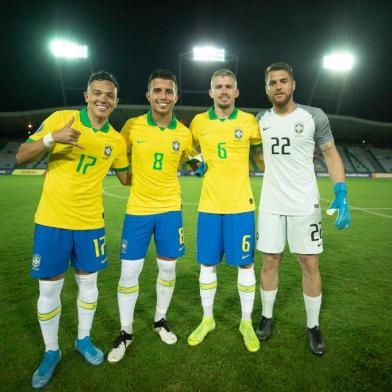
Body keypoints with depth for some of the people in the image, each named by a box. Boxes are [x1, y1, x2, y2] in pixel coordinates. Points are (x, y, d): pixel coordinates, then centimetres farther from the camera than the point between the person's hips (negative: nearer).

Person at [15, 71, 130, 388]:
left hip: (90, 222, 2)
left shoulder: (116, 141, 2)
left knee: (88, 281, 14)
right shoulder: (60, 118, -5)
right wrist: (52, 138, -23)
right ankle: (51, 351, 31)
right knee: (49, 289, 7)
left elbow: (127, 178, 15)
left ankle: (84, 339, 37)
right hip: (52, 220, -2)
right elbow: (21, 158, -6)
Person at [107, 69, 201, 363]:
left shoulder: (184, 133, -2)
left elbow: (192, 162, 15)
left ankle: (161, 320, 35)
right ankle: (126, 331, 25)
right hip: (138, 209, -1)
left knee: (168, 268, 11)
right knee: (129, 272, 3)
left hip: (170, 209, 1)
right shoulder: (132, 126, -4)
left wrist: (197, 160, -1)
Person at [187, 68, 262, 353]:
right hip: (209, 205, 1)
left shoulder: (249, 121, 1)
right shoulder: (199, 122, 4)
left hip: (241, 205, -1)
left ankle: (247, 323, 28)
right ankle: (207, 320, 31)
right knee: (207, 264, 9)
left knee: (245, 264, 6)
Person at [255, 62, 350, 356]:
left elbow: (331, 154, 0)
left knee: (310, 264, 4)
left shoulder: (314, 116, -4)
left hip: (305, 204, -2)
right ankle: (267, 317, 27)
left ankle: (313, 326, 23)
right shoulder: (261, 120, 6)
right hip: (271, 205, 2)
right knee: (270, 262, 9)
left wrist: (341, 194, -10)